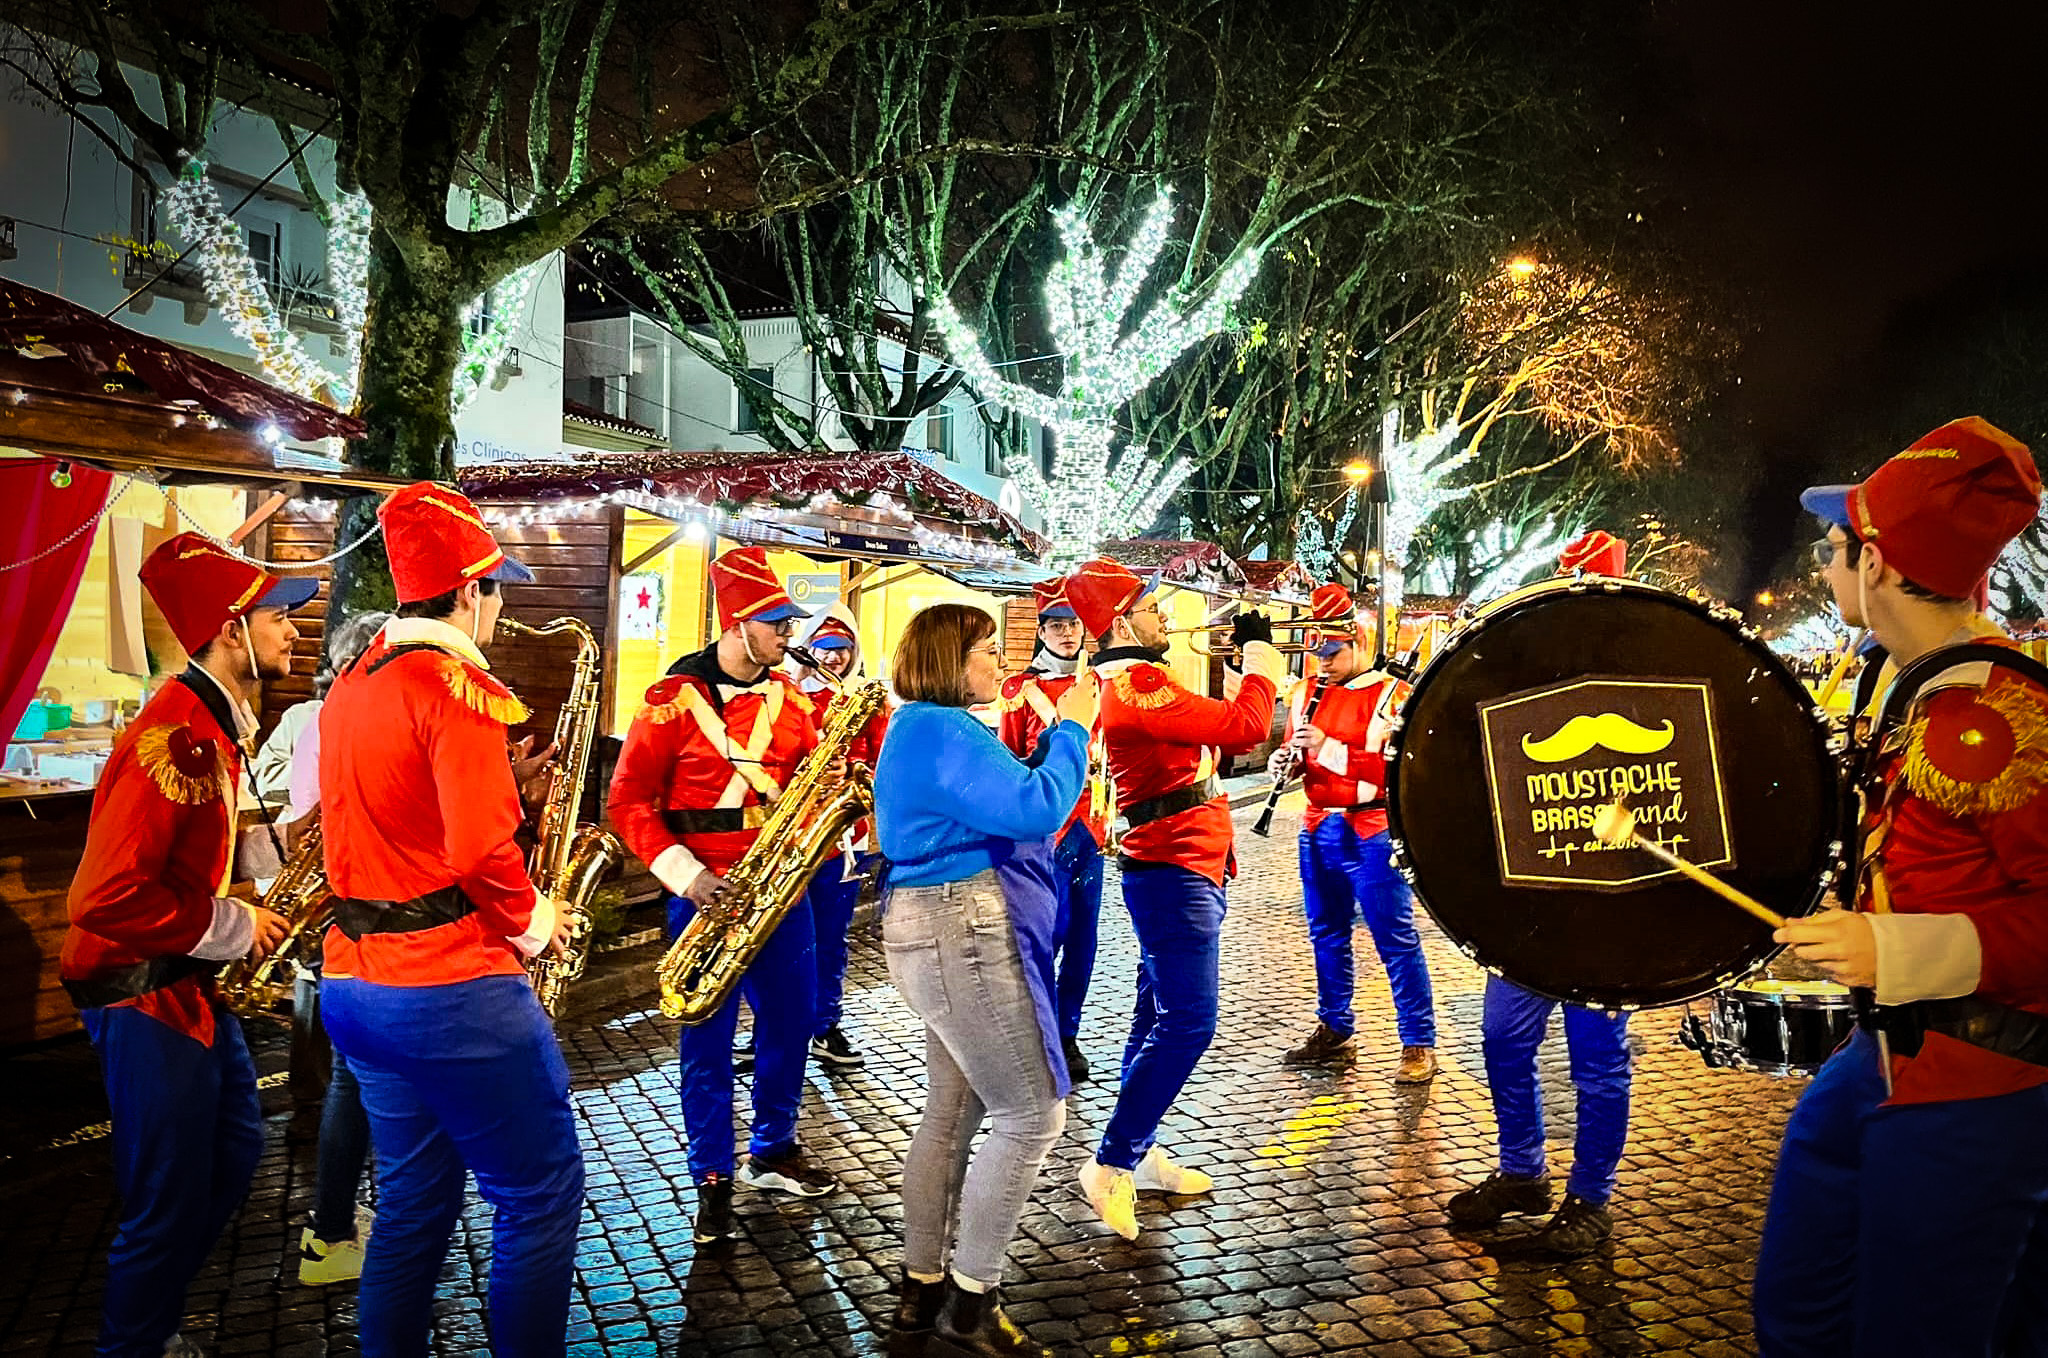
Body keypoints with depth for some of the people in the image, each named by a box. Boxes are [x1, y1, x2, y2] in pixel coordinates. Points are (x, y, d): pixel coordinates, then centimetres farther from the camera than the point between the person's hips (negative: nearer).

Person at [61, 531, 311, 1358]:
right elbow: (107, 897, -29)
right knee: (170, 1202, 1)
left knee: (235, 1154, 21)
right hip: (143, 994, -10)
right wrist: (231, 928, -18)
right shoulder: (171, 736, -24)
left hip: (190, 982, 10)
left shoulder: (217, 728, 9)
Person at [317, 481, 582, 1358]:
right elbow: (482, 851, -24)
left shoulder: (351, 684, 13)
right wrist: (531, 921, -6)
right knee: (542, 1195, 3)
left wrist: (505, 778, 12)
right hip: (452, 986, -9)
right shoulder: (457, 684, -15)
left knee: (413, 1203, 19)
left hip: (355, 978, 9)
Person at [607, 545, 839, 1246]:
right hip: (706, 890, -5)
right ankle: (713, 1179, 18)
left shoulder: (788, 695, 6)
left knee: (791, 1018, 14)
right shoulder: (674, 699, -10)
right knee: (707, 1038, 4)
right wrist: (684, 874, -17)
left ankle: (773, 1151, 33)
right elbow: (628, 800, -8)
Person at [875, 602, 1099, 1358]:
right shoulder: (942, 730, -17)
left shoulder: (928, 727, 18)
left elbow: (1006, 801, 20)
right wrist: (1072, 730, -11)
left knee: (952, 1115, 14)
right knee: (1032, 1114, -5)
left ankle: (922, 1295, 23)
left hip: (948, 931, 11)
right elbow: (1035, 812, -24)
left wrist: (1055, 738, 11)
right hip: (963, 933, -11)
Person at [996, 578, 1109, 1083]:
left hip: (1089, 822, 5)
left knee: (1083, 933, 8)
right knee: (1050, 930, -6)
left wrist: (1108, 816, 13)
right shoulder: (1020, 688, -1)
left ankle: (1067, 1034, 19)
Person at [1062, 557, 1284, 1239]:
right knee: (1187, 1023, -11)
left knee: (1161, 1016, 15)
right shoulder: (1138, 684, -19)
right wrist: (1261, 654, -8)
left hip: (1177, 869, 11)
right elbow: (1246, 725, -23)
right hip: (1175, 870, -11)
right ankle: (1111, 1164, -6)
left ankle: (1138, 1150, 25)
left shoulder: (1129, 683, 16)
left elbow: (1221, 733, 21)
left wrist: (1248, 662, 14)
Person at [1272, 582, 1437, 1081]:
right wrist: (1286, 760, -4)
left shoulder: (1387, 695, -10)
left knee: (1395, 938, -3)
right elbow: (1294, 751, 20)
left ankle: (1419, 1046, 4)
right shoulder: (1306, 693, 10)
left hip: (1368, 832, -6)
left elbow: (1393, 768, -19)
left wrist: (1327, 747, -24)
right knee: (1327, 935, 14)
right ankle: (1334, 1033, 27)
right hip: (1317, 828, 7)